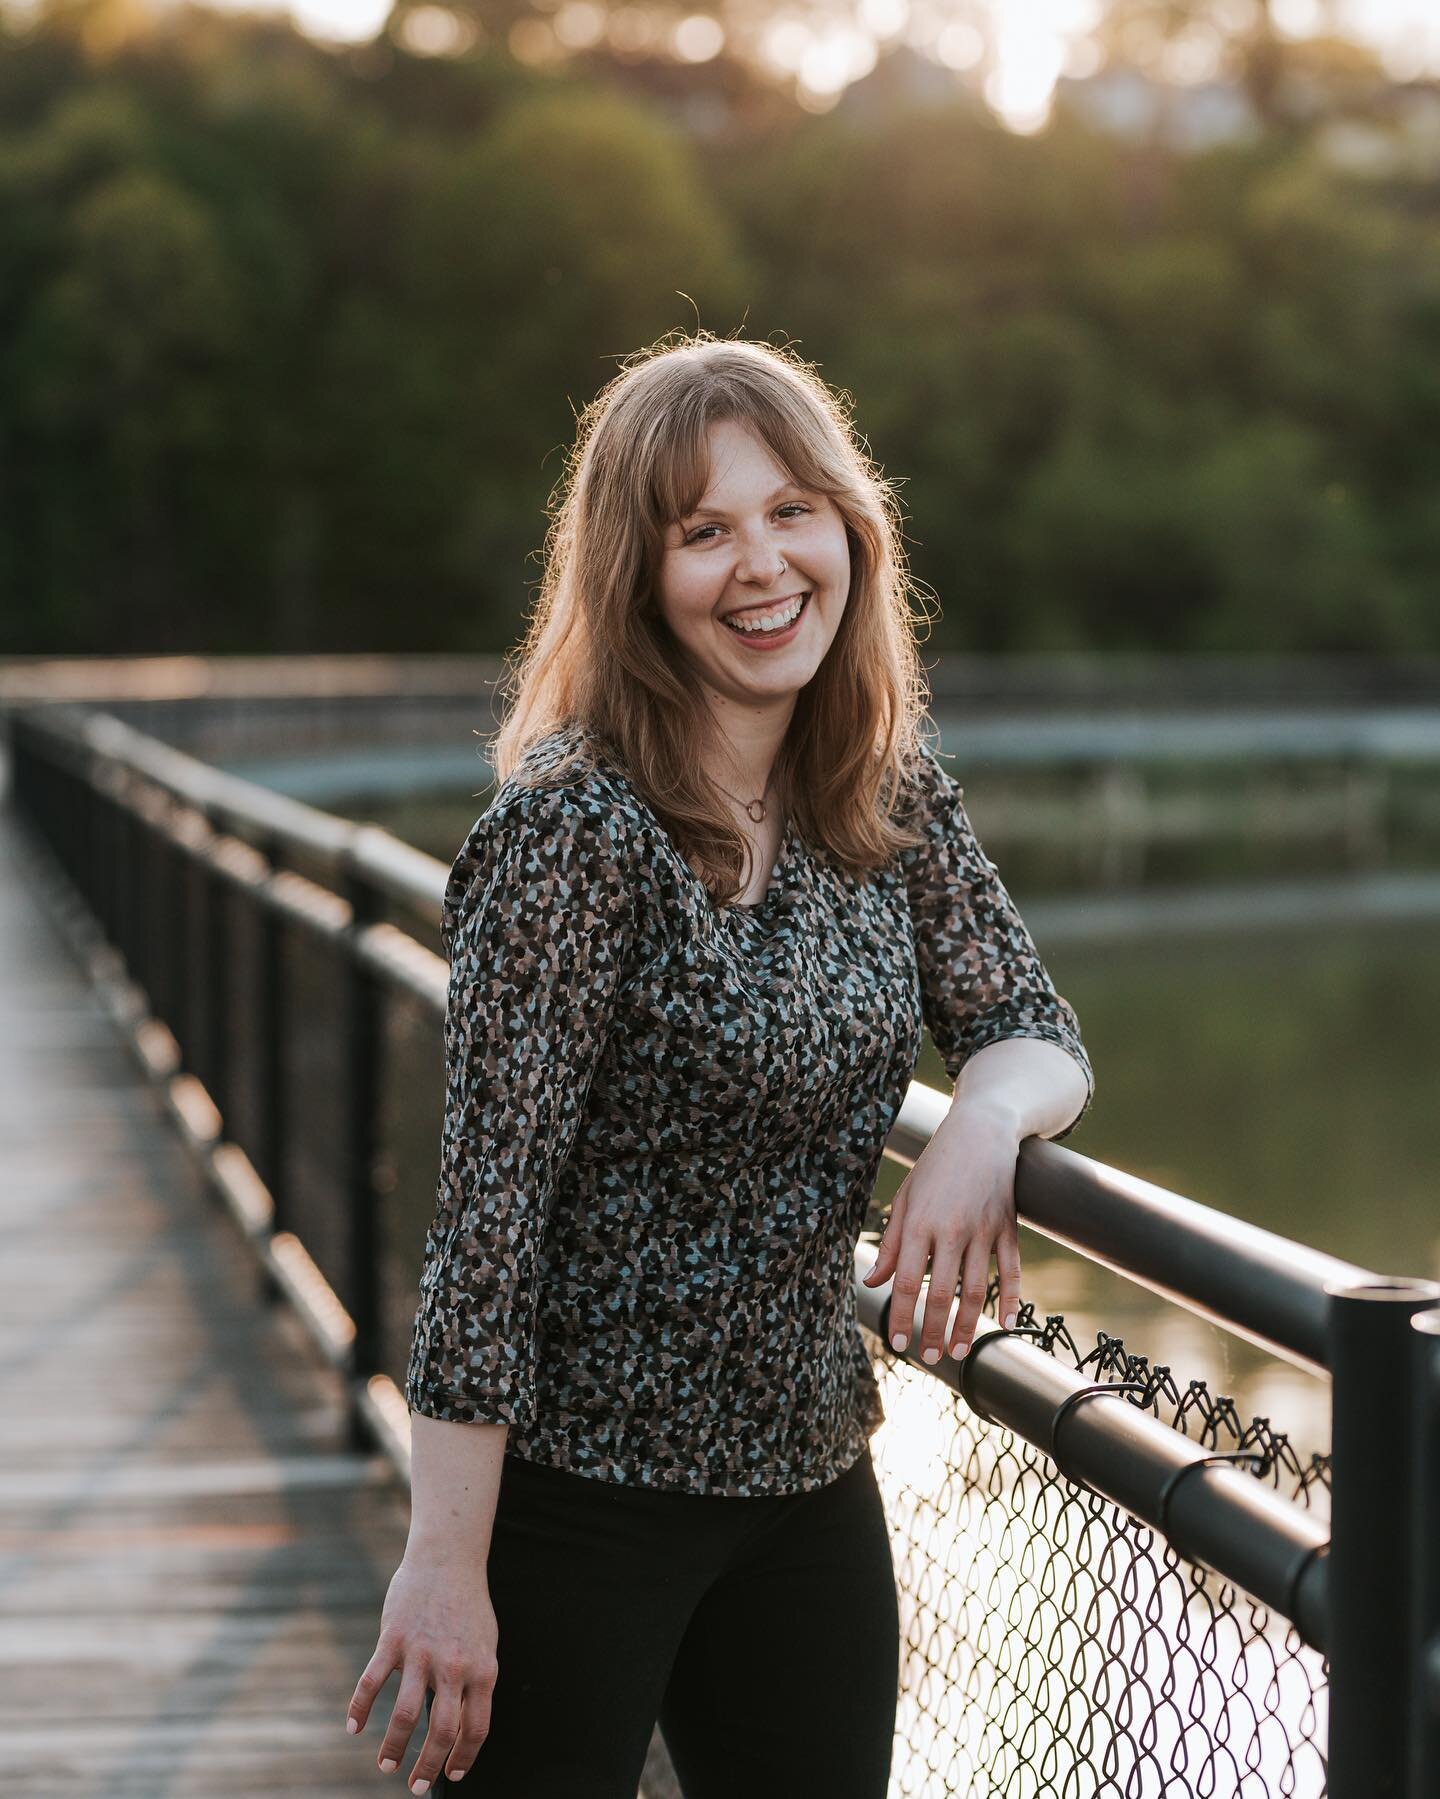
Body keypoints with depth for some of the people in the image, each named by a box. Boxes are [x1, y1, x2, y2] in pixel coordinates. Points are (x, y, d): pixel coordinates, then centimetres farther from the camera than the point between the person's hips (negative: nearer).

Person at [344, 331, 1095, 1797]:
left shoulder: (897, 802, 2)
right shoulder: (573, 829, -18)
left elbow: (1033, 1030, 10)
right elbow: (488, 1208, -19)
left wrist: (986, 1121, -16)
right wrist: (446, 1565, -19)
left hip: (810, 1472, 6)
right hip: (575, 1494, -6)